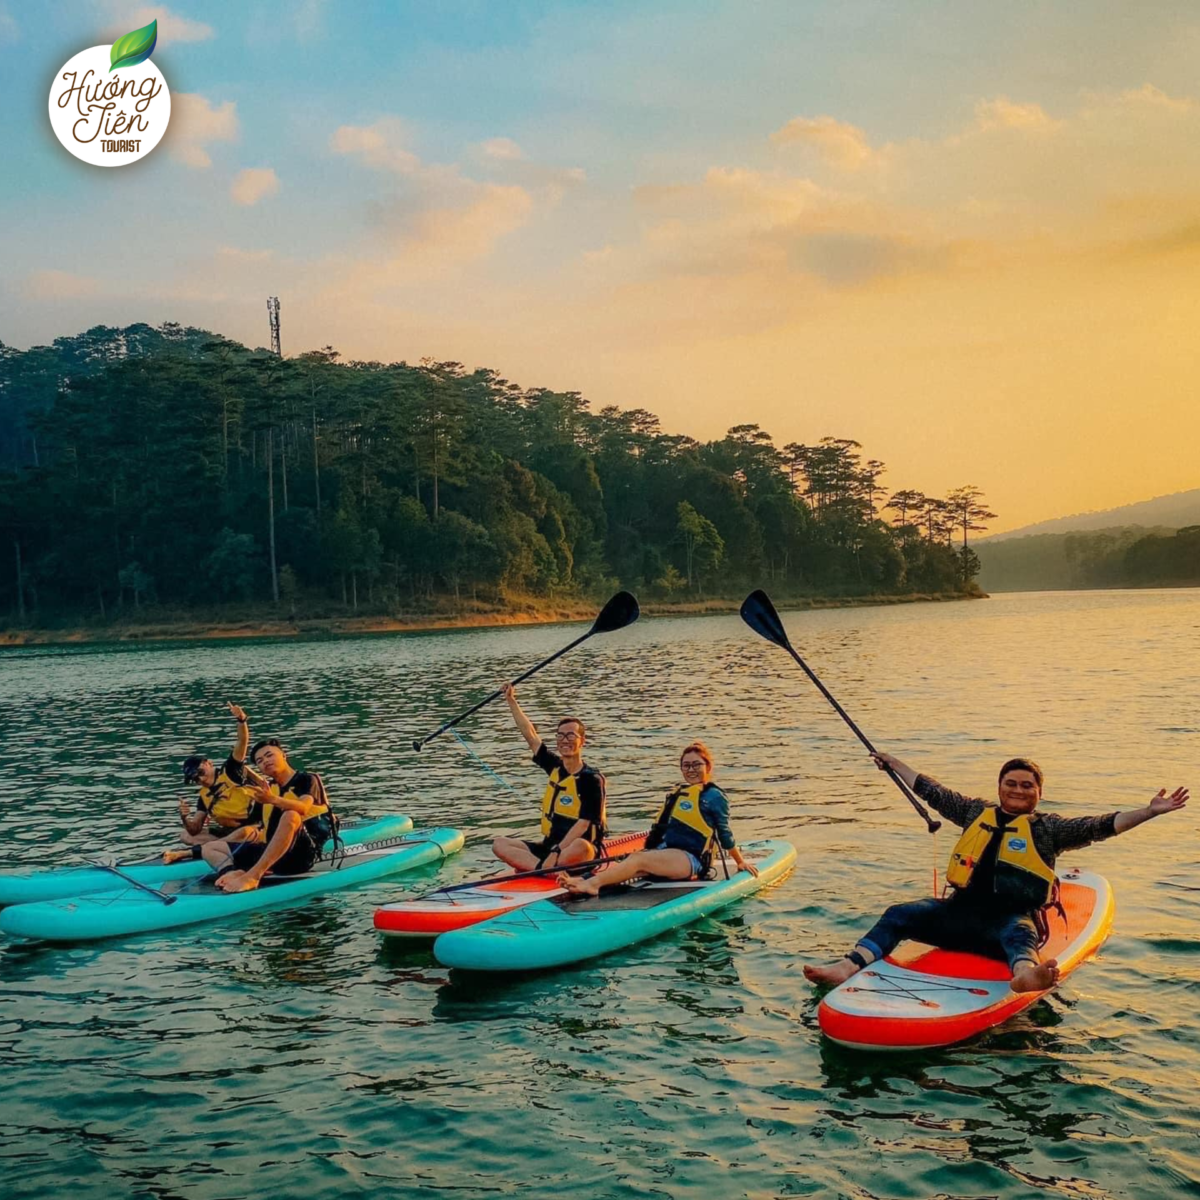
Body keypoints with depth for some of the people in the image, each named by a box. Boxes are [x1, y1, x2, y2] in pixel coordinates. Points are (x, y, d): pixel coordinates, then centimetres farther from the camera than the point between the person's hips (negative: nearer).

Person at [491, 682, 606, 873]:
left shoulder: (592, 779, -10)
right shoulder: (555, 767, 9)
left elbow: (583, 824, -18)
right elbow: (530, 735, 13)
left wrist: (557, 852, -27)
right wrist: (511, 701, 11)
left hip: (577, 852, -7)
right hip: (549, 846, 7)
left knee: (581, 847, -41)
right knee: (499, 845, -11)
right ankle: (546, 868, -29)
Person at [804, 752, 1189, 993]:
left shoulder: (1047, 827, 10)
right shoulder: (977, 813, 19)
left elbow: (1099, 827, 0)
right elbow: (934, 793, 28)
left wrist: (1149, 812, -11)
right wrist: (895, 765, 35)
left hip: (1012, 917, -4)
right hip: (961, 910, 4)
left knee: (1019, 934, -39)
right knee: (900, 914, -16)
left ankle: (1025, 975, -74)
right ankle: (850, 966, -33)